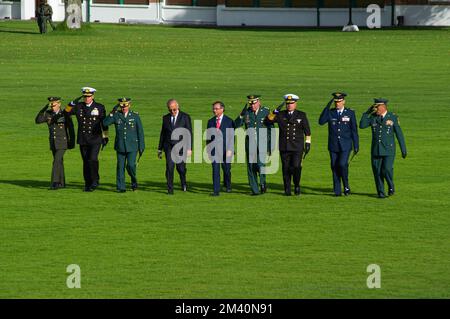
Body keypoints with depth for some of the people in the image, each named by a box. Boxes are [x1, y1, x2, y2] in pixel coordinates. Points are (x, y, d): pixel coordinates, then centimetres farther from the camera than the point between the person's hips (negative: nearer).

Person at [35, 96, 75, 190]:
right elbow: (37, 121, -10)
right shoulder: (48, 114, 0)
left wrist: (72, 142, -4)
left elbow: (71, 128, -5)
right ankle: (62, 183, 21)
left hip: (62, 142, -5)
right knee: (59, 162, 12)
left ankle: (55, 182, -16)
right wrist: (43, 109, -19)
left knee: (57, 161, -16)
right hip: (53, 142, 5)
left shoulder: (65, 114, -11)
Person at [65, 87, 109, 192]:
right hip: (83, 140, 3)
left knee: (93, 159, -17)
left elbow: (104, 123, 5)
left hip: (95, 139, -3)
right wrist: (73, 103, -12)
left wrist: (105, 137, 3)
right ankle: (88, 184, 13)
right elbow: (67, 111, 3)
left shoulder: (99, 107, 2)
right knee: (86, 162, 5)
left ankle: (95, 180, -1)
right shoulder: (78, 106, 7)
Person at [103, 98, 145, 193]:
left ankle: (134, 181, 14)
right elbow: (105, 123, -8)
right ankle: (121, 187, 7)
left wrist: (141, 146, 2)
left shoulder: (135, 115, 2)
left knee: (130, 165, -13)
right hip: (120, 146, 2)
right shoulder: (116, 115, 3)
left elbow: (140, 131, 5)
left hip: (132, 146, -1)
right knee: (120, 166, 0)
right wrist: (112, 113, -18)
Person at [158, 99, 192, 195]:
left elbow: (189, 133, -2)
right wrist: (160, 149, 14)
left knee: (181, 168, 3)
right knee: (169, 168, -11)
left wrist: (189, 148, -10)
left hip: (181, 147, -2)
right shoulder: (166, 118, 8)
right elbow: (163, 134, 14)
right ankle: (170, 189, -7)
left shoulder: (185, 117, -1)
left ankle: (183, 183, 34)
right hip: (169, 147, 2)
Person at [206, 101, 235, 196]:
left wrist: (230, 149, -12)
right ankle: (216, 190, -7)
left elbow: (232, 137, -4)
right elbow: (208, 136, 13)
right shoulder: (211, 122, 8)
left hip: (225, 149, -2)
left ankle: (227, 186, 36)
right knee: (215, 170, -7)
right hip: (214, 149, 2)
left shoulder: (229, 121, -2)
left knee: (226, 169, 11)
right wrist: (208, 149, 9)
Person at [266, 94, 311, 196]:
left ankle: (297, 186, 7)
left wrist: (308, 143, 3)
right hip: (284, 147, 2)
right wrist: (275, 111, -14)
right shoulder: (281, 115, 9)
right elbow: (268, 120, -1)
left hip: (297, 147, -2)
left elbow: (307, 130, 8)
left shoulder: (301, 115, 7)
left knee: (296, 167, -14)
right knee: (286, 169, 1)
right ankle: (287, 190, 9)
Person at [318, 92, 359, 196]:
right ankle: (337, 191, 8)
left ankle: (346, 186, 1)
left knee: (343, 164, -18)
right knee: (335, 167, 1)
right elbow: (321, 122, -13)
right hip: (333, 145, 2)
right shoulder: (330, 112, 5)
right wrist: (327, 107, -17)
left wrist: (356, 146, 0)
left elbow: (354, 130, 4)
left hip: (345, 146, -2)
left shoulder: (350, 113, 3)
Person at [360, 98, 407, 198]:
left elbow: (399, 134, -2)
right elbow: (362, 125, -5)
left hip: (389, 150, -3)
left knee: (387, 170, -14)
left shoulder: (393, 118, -4)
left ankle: (391, 186, 13)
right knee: (377, 172, 0)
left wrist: (403, 150, -2)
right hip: (376, 149, 3)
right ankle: (380, 192, 11)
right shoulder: (373, 117, 4)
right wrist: (367, 113, -9)